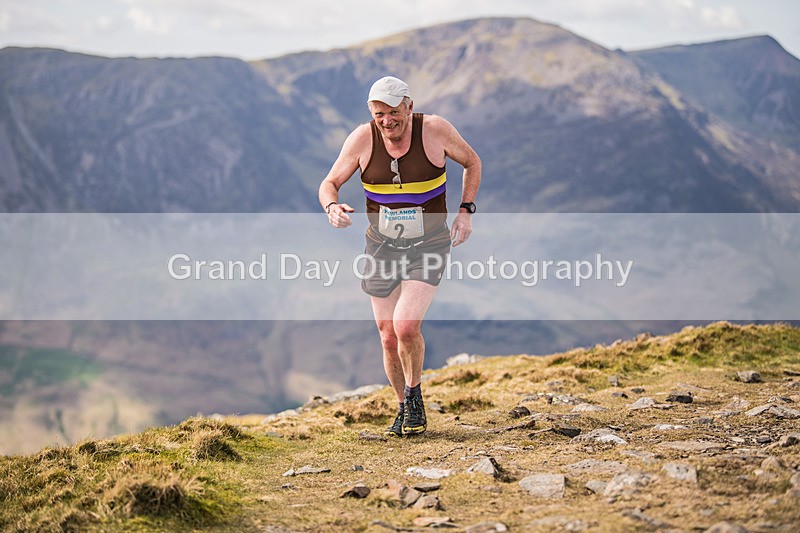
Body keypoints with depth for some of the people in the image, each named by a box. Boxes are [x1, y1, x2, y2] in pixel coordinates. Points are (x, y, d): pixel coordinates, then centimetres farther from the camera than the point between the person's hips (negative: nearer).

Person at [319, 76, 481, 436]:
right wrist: (332, 207, -24)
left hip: (428, 246, -2)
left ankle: (414, 394, 6)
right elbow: (330, 183, -1)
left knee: (406, 327, -21)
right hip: (382, 247, 3)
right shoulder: (363, 139, -9)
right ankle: (404, 408, 28)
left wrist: (466, 210, -6)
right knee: (389, 338, 5)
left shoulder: (435, 130, -12)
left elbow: (472, 162, 5)